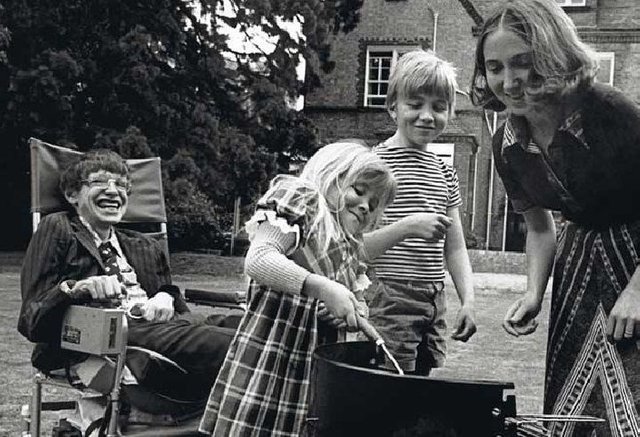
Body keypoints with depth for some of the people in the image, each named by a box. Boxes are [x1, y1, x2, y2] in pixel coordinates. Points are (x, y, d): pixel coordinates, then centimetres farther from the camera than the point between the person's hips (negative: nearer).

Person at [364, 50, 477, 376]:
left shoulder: (444, 172, 15)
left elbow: (455, 248, 18)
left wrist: (468, 301, 8)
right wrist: (406, 227, -26)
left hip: (434, 306, 7)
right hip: (389, 302, -6)